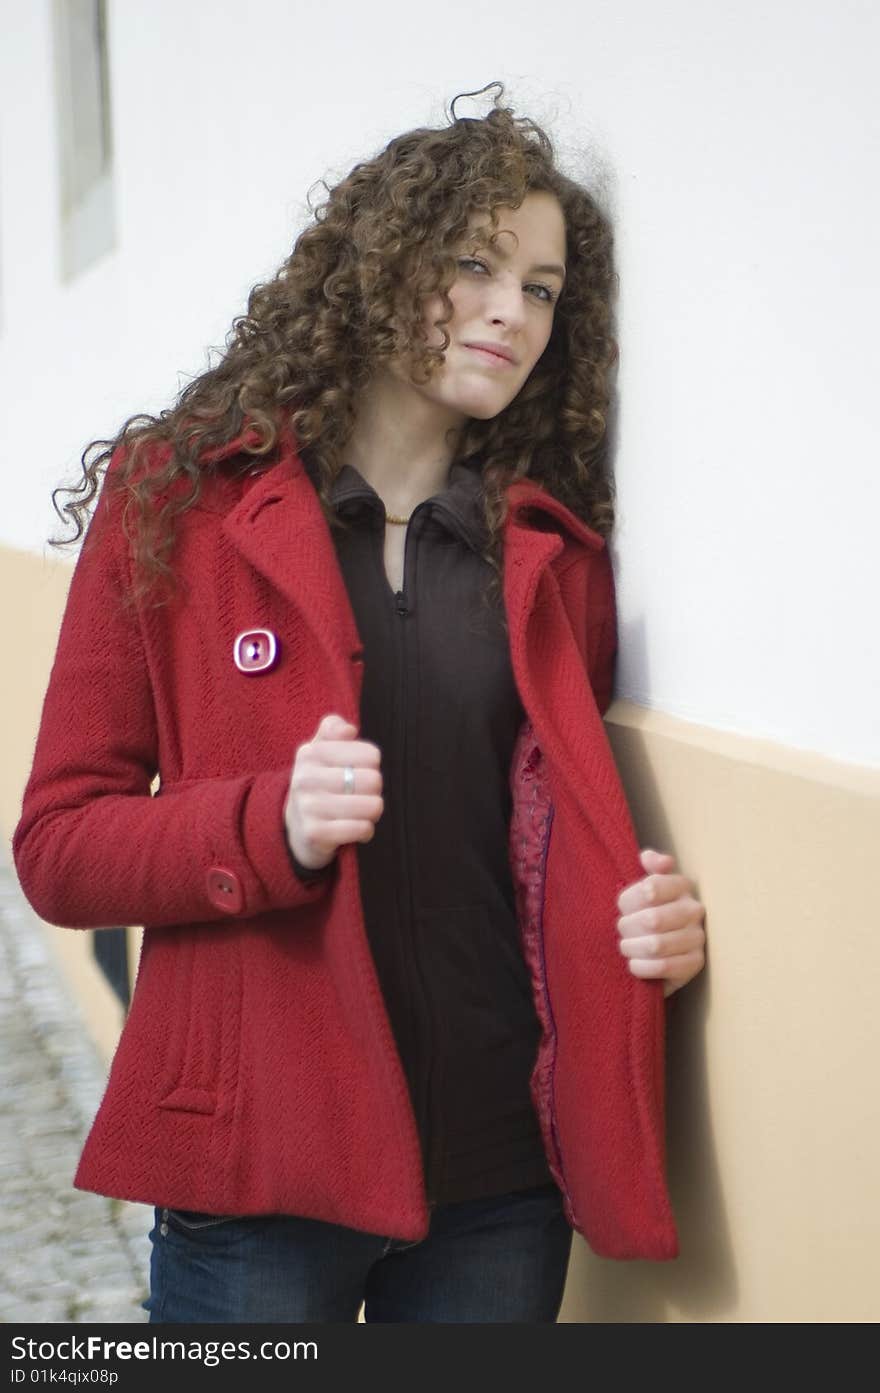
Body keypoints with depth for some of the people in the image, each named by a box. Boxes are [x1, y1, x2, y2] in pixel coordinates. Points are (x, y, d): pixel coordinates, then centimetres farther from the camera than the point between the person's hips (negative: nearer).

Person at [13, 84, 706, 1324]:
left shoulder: (558, 548, 8)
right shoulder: (177, 504, 0)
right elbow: (58, 846, -3)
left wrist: (659, 920, -6)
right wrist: (275, 825, -20)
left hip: (503, 1174, 3)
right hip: (257, 1170, -3)